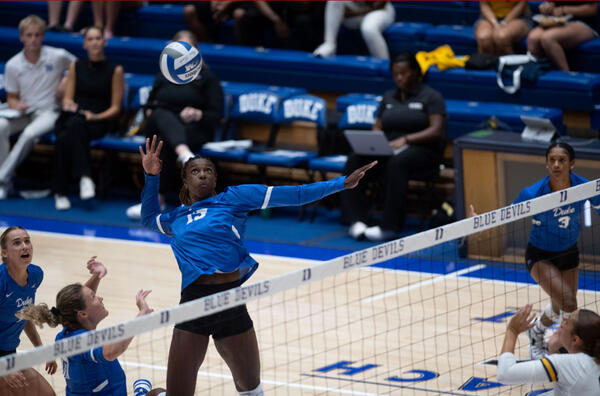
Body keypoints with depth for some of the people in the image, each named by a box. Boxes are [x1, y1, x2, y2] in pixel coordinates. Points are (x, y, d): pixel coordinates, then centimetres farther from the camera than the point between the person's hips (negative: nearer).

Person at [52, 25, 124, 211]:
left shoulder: (115, 70, 8)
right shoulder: (76, 67, 17)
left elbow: (115, 108, 5)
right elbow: (67, 99, 16)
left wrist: (96, 117, -13)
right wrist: (68, 104, -9)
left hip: (98, 121, -3)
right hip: (72, 117, 3)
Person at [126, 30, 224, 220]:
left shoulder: (206, 77, 11)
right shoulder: (163, 76, 22)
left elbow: (216, 116, 4)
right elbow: (150, 106, 30)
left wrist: (198, 115, -16)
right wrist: (151, 113, 5)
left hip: (194, 130, -2)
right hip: (160, 125, 2)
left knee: (165, 142, -37)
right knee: (162, 114, -36)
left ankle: (158, 198, -42)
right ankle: (185, 154, -66)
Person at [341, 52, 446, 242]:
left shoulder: (431, 96, 4)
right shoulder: (388, 97, 22)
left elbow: (436, 131, -8)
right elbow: (377, 128, 18)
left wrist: (405, 140, -20)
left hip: (420, 150, -5)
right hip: (387, 149, 5)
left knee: (396, 163, -41)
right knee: (354, 160, -26)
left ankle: (389, 226, -42)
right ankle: (357, 221, -32)